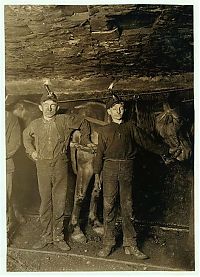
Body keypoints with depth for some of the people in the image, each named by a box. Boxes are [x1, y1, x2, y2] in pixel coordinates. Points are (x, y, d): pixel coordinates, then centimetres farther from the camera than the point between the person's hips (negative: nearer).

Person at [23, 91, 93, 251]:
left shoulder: (65, 121, -2)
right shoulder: (35, 125, 6)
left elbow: (83, 123, 13)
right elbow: (26, 136, 27)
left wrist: (86, 141, 16)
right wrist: (31, 151, 15)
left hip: (60, 166, -1)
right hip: (43, 167, 2)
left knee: (60, 202, 3)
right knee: (45, 202, 7)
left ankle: (58, 236, 16)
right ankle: (46, 235, 20)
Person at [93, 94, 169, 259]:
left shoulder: (131, 127, 13)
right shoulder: (104, 130, 13)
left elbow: (147, 142, 21)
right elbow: (100, 153, 12)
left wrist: (165, 151, 26)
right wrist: (97, 174, 6)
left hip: (127, 169, 0)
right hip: (110, 168, 0)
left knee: (127, 207, 2)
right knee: (109, 206, 0)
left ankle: (130, 244, 9)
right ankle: (108, 243, 10)